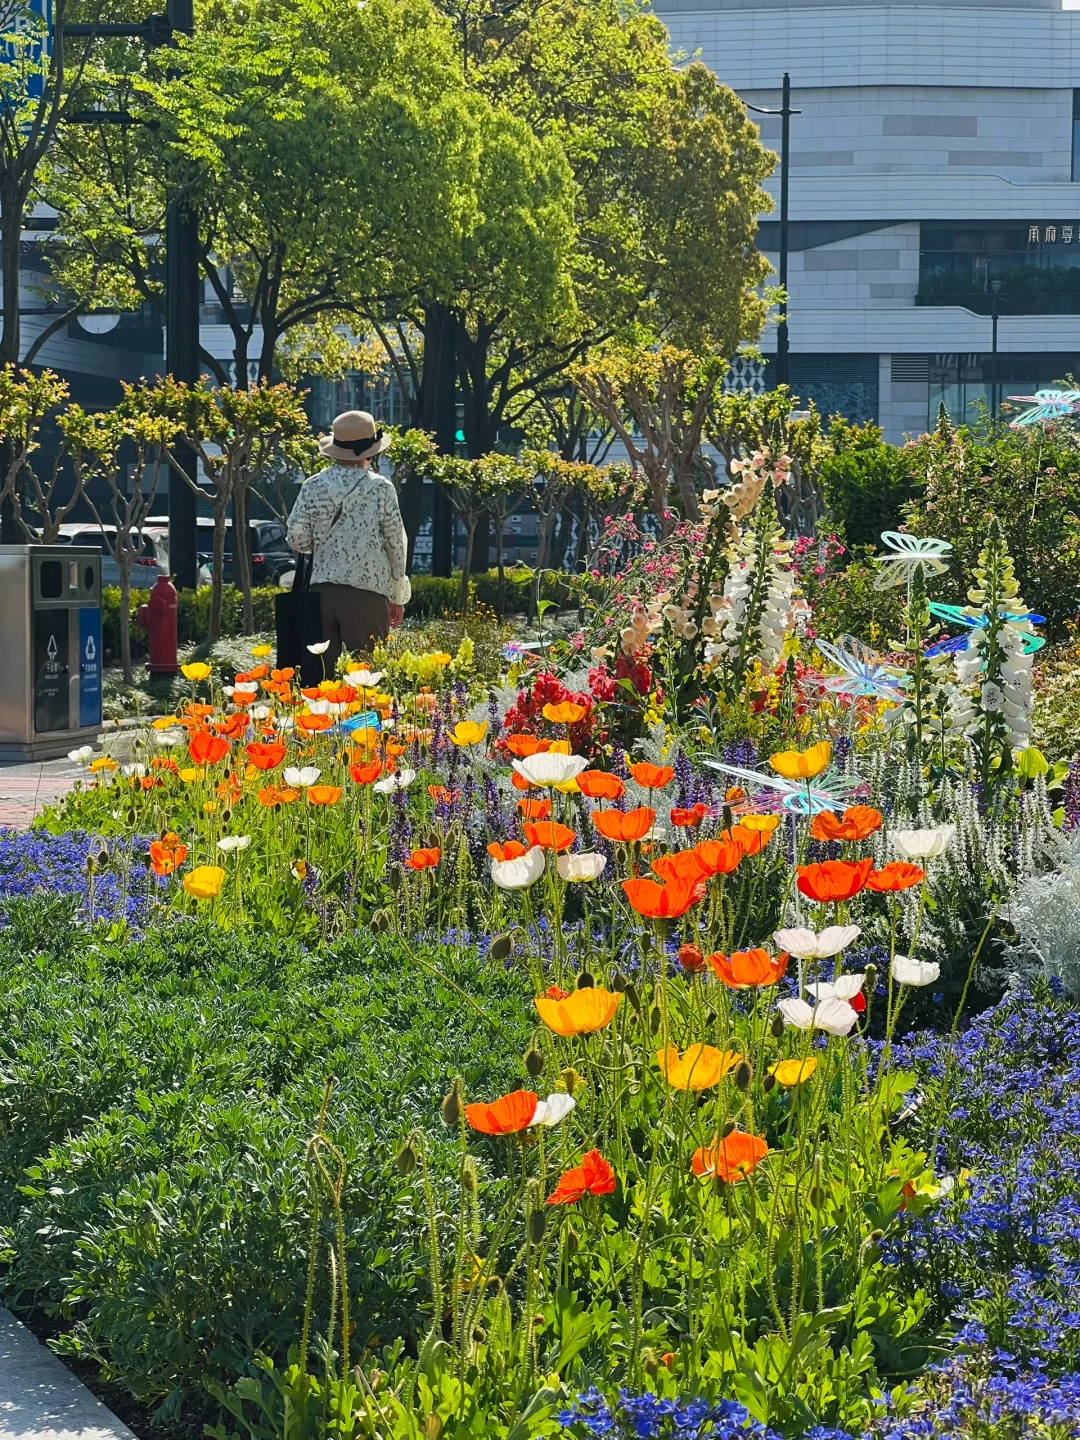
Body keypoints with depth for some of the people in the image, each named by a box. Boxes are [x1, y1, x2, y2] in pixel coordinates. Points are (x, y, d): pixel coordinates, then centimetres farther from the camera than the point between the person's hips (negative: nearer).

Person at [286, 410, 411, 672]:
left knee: (324, 669, 7)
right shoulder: (381, 488, -4)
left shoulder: (313, 486, 2)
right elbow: (396, 543, 0)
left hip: (323, 589, 3)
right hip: (367, 590, -3)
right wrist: (398, 596, 11)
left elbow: (297, 538, 2)